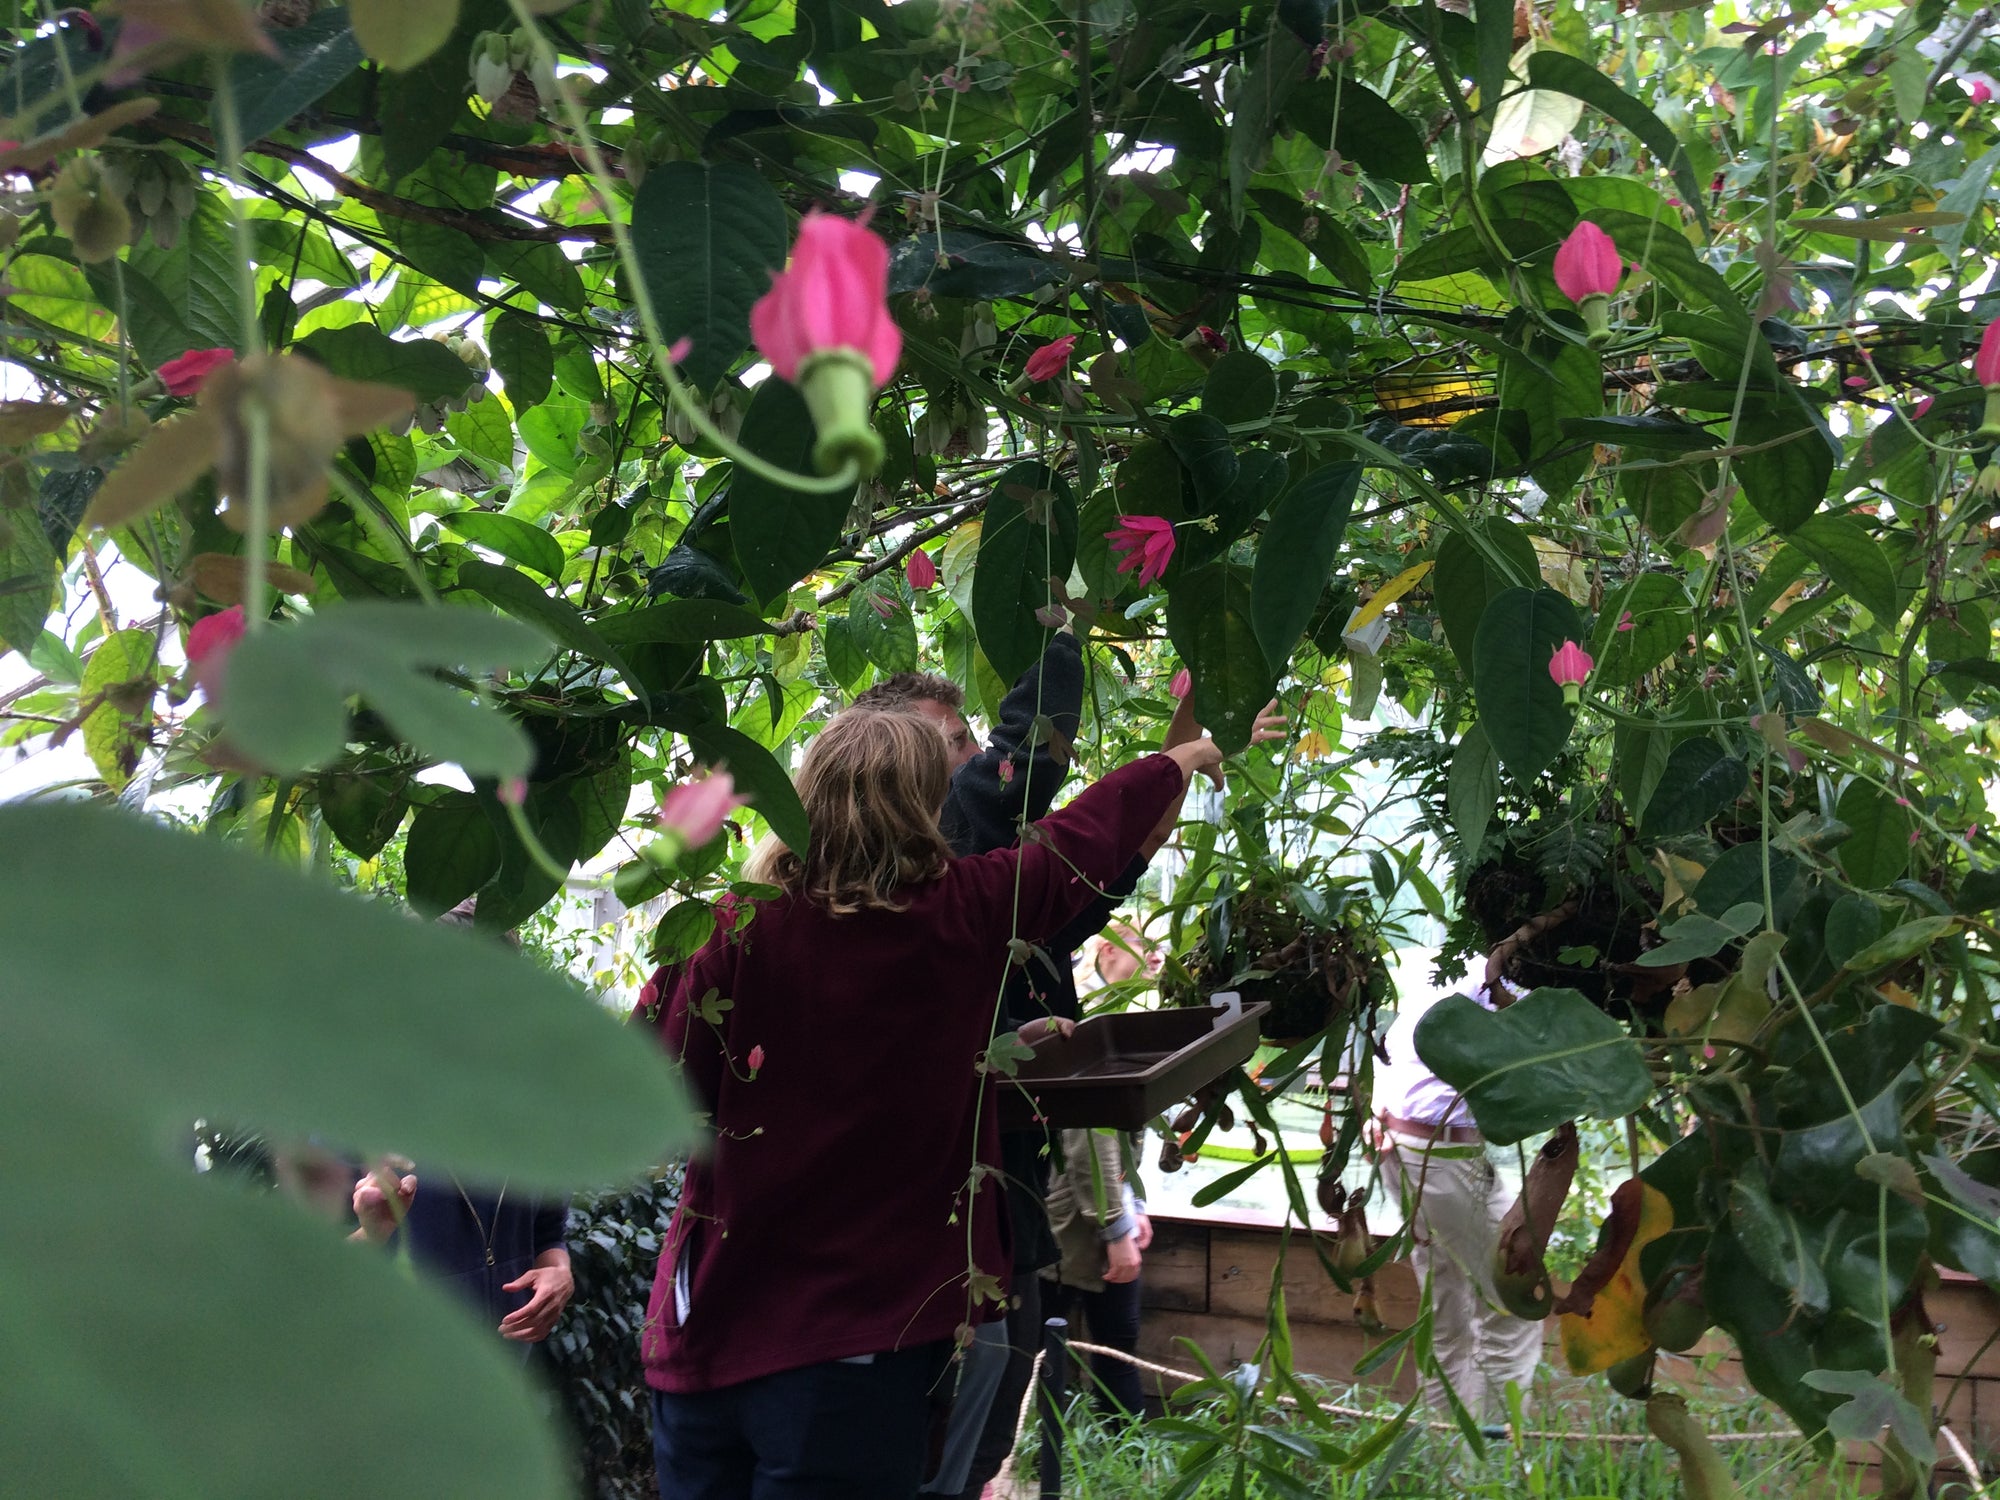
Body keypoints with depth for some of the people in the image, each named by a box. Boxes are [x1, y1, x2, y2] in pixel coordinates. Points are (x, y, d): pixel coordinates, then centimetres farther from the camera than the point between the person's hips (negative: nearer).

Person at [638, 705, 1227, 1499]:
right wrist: (1182, 761, 27)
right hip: (859, 1342, -1)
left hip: (709, 1331, 2)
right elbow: (1087, 832, 9)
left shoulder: (740, 930, -10)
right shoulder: (964, 913, -8)